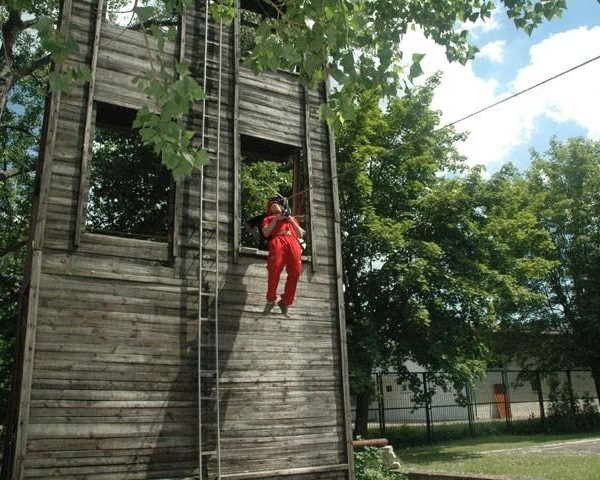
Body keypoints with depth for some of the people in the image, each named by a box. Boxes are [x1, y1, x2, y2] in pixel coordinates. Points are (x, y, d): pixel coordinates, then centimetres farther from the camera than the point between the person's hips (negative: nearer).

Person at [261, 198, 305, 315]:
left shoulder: (292, 217, 40)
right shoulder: (268, 218, 34)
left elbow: (301, 234, 28)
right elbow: (266, 233, 14)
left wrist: (292, 221, 15)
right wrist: (276, 219, 8)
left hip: (293, 242, 2)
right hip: (277, 240, -2)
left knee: (296, 271, -23)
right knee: (275, 267, -29)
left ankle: (285, 301, -18)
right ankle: (271, 300, -19)